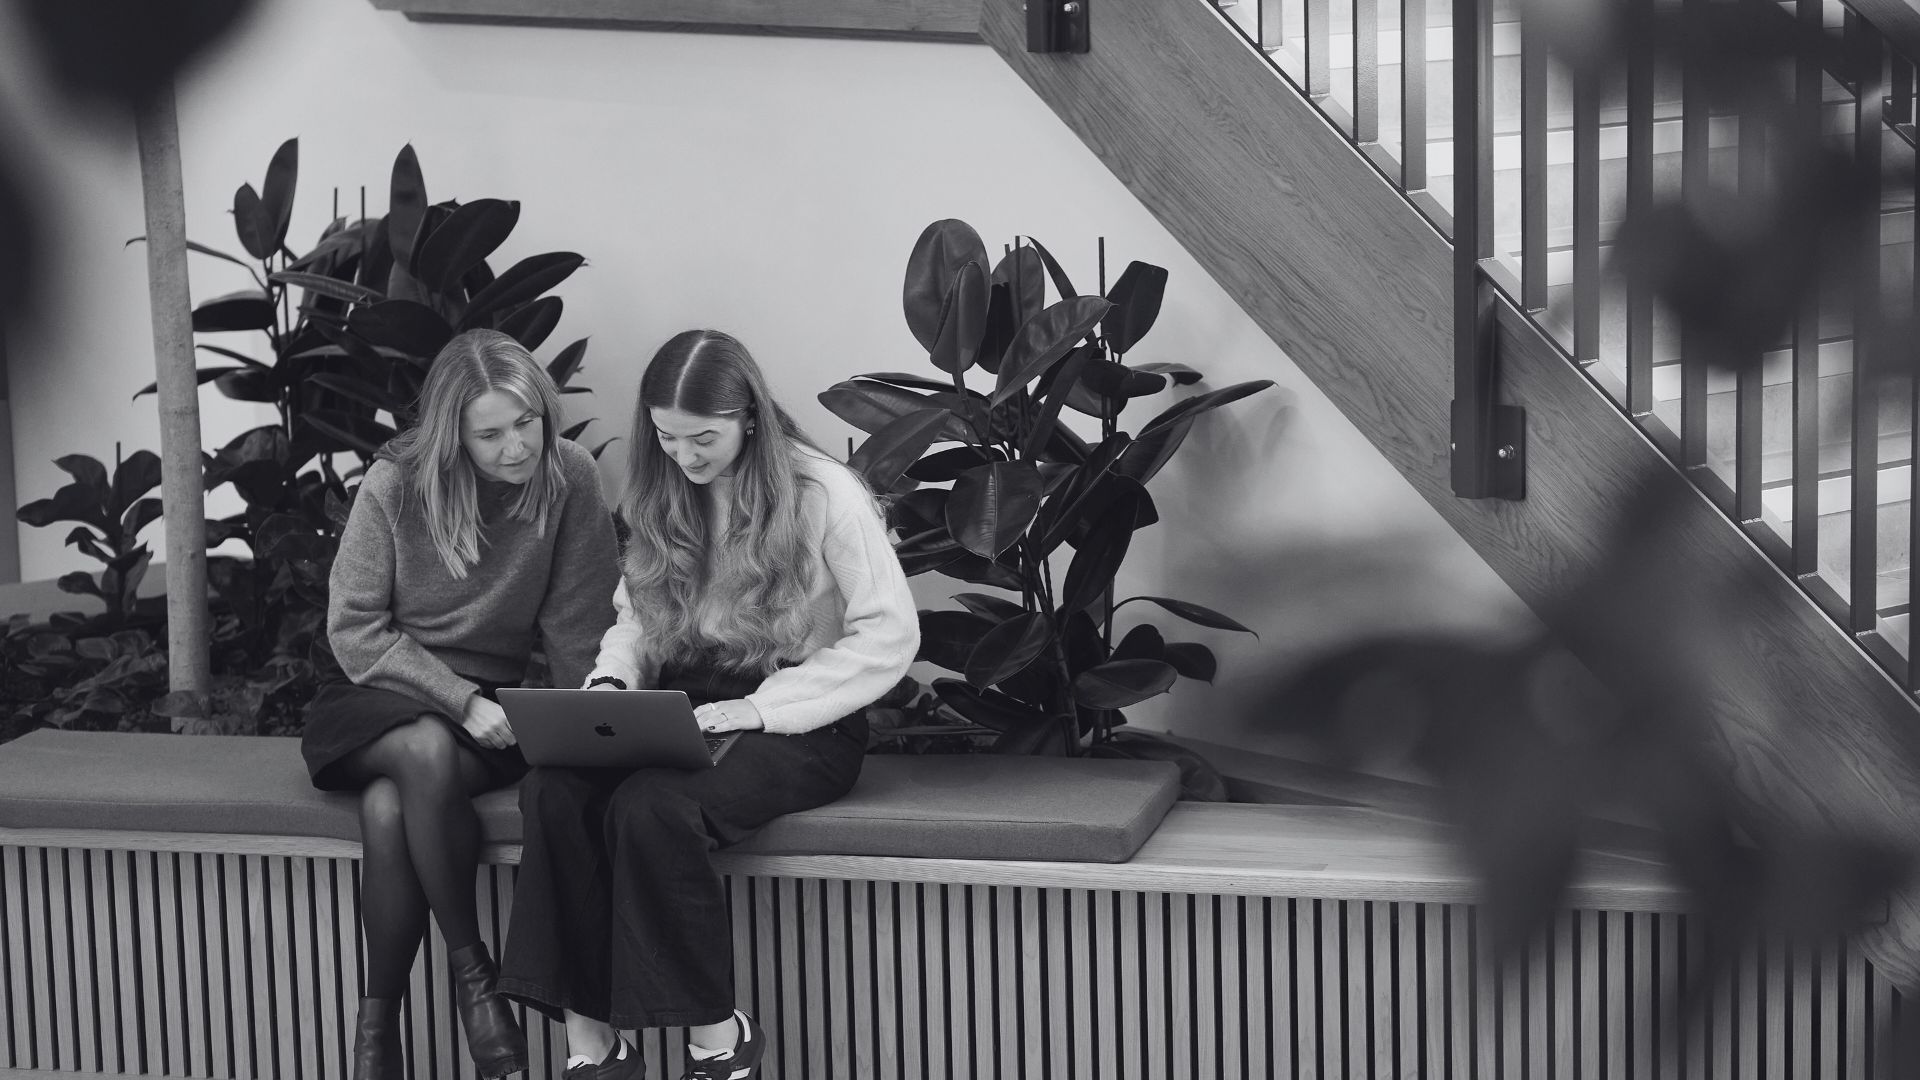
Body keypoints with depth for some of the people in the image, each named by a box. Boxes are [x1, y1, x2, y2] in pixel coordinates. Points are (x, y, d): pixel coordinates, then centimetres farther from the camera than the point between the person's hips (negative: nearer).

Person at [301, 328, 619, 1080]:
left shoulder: (570, 480, -11)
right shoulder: (395, 485, -13)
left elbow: (579, 628, -6)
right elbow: (354, 630, -10)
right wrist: (460, 702, -19)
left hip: (492, 702, 0)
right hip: (379, 695, 0)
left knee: (388, 810, -32)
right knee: (428, 751, -37)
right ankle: (470, 963, -19)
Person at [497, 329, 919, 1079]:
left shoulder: (824, 495, -9)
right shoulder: (662, 497, 11)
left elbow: (889, 636, -13)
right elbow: (635, 618, 19)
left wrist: (761, 708, -19)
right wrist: (613, 680, -5)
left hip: (800, 722, -6)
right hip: (684, 708, 6)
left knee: (651, 806, -34)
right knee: (551, 788, -26)